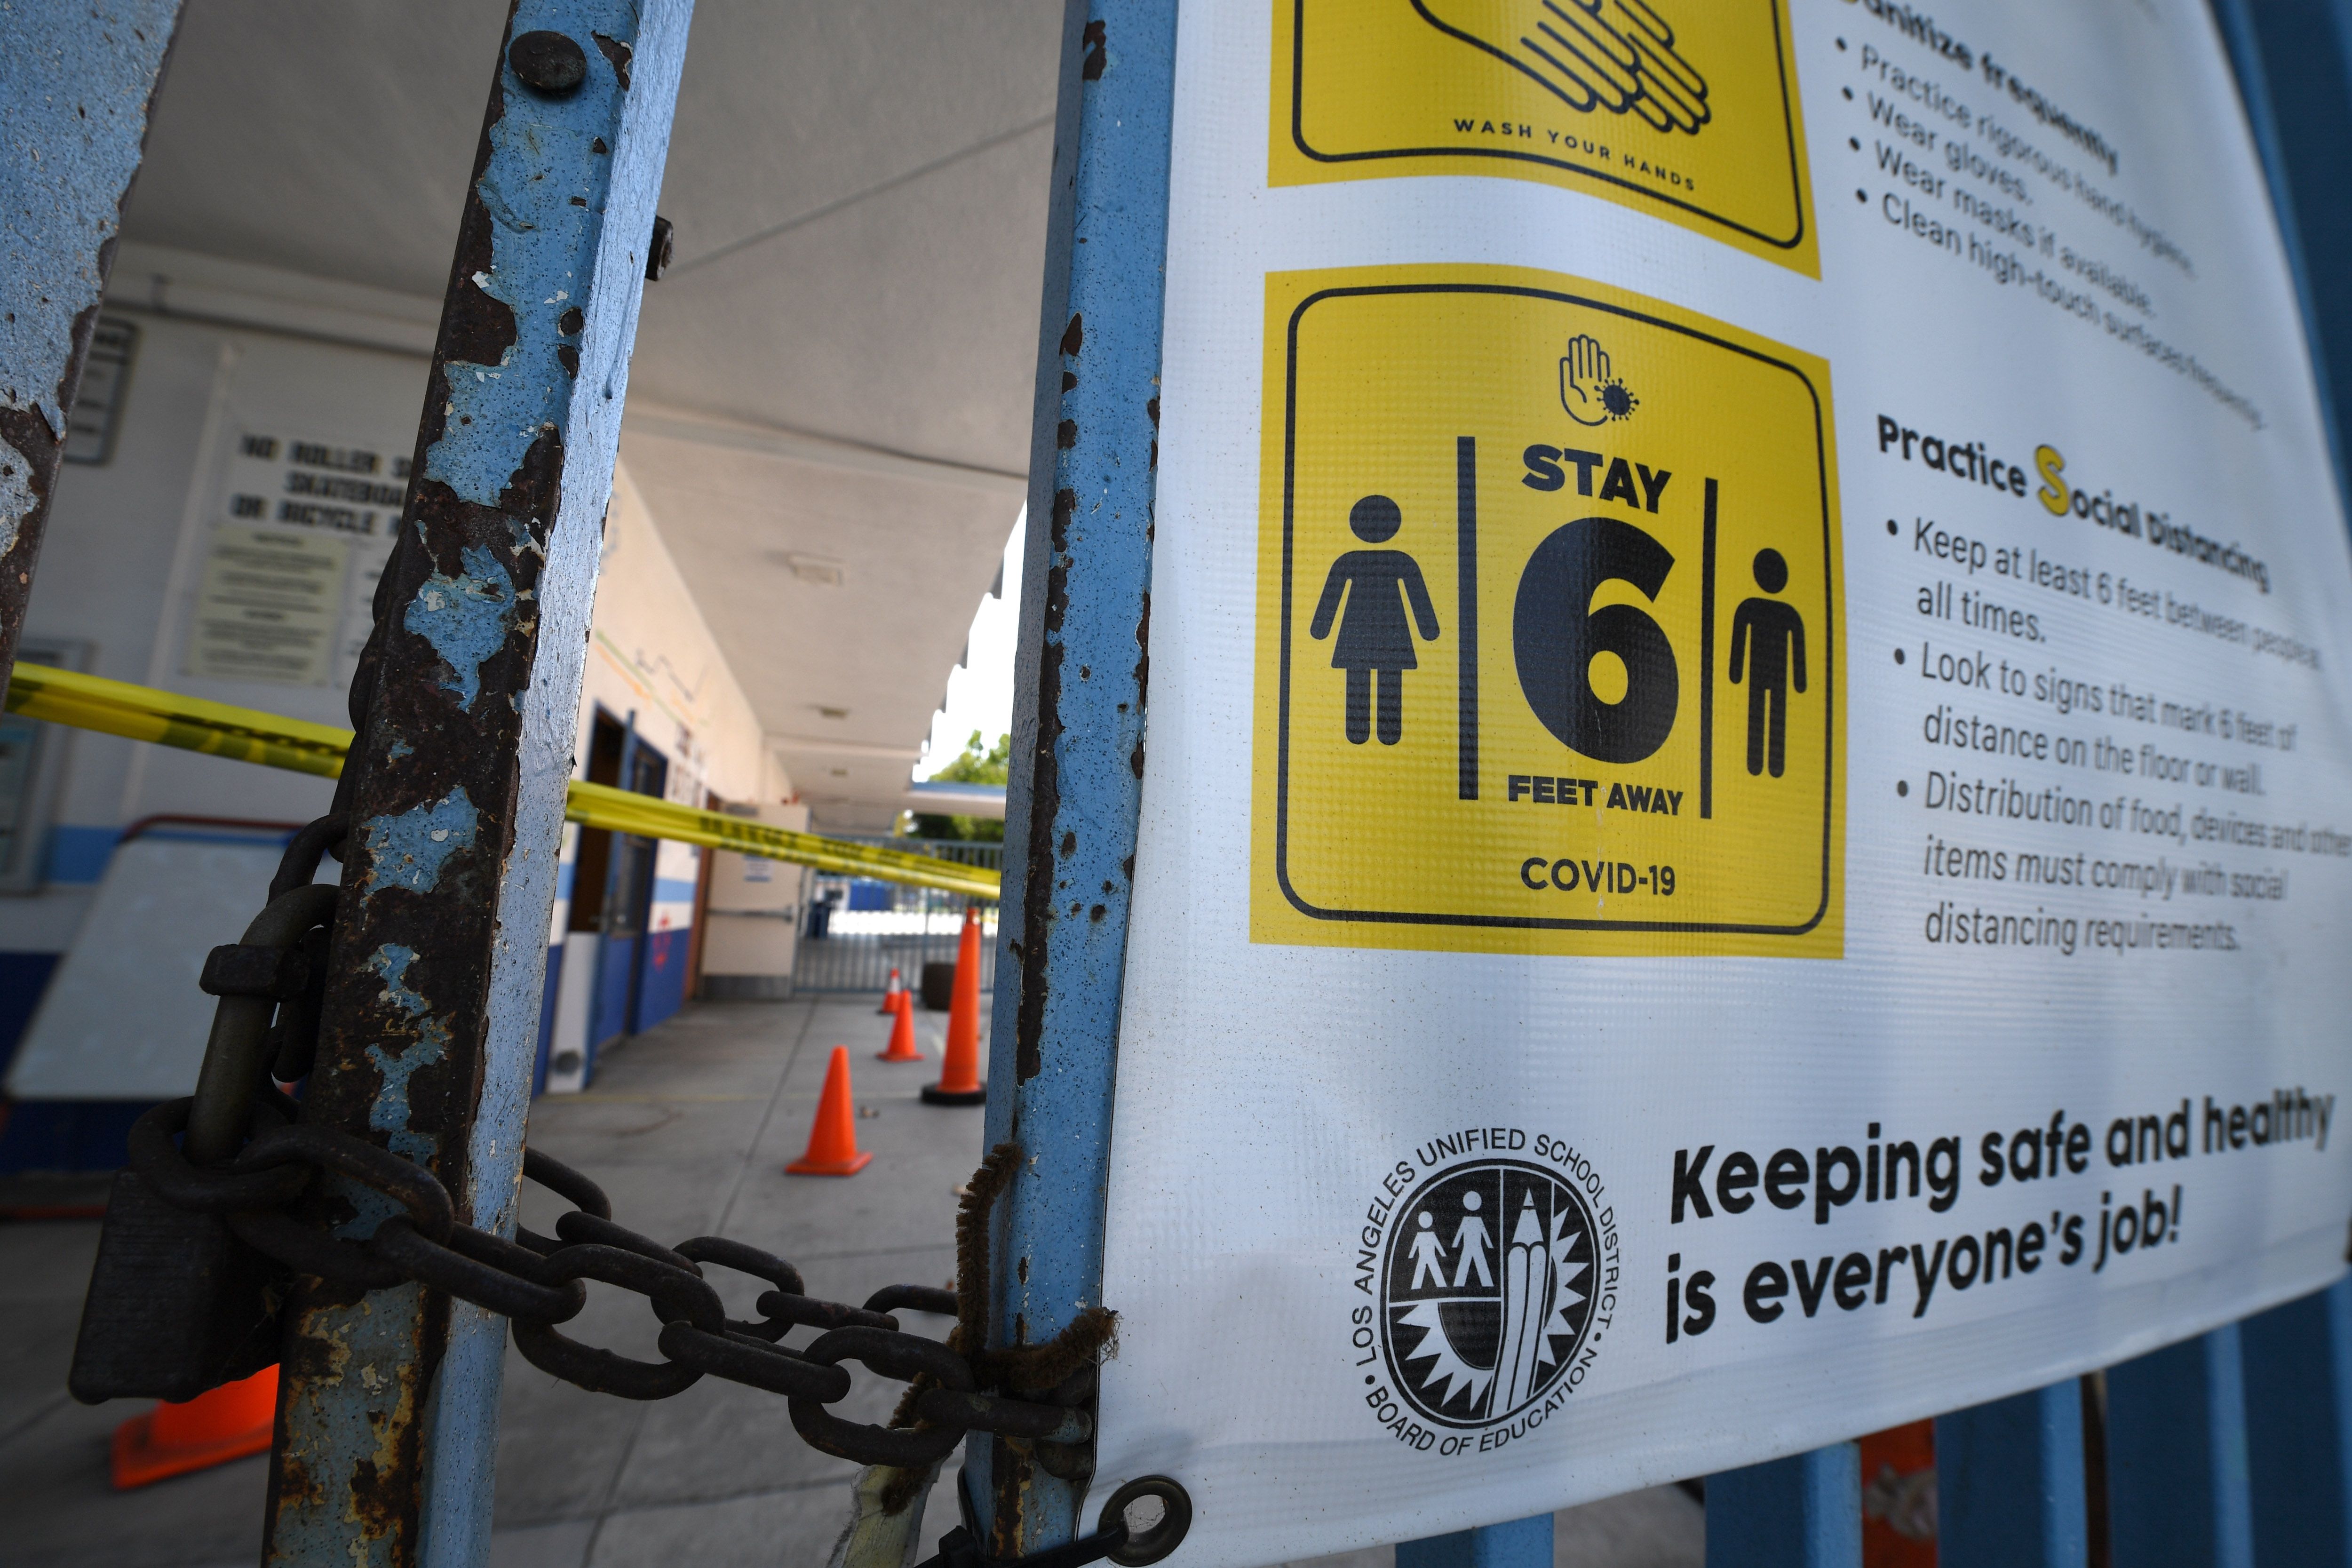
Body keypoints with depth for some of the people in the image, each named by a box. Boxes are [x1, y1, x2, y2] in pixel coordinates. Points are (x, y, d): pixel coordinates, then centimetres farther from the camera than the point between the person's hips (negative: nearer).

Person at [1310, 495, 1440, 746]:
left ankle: (1358, 735, 8)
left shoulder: (1346, 562, -1)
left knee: (1358, 687, 5)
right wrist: (1429, 630, 7)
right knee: (1392, 689, 4)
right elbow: (1421, 600, 1)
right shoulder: (1403, 562, -1)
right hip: (1392, 634, 0)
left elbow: (1329, 598, 2)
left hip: (1356, 635, 0)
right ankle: (1390, 735, 8)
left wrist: (1319, 629, 7)